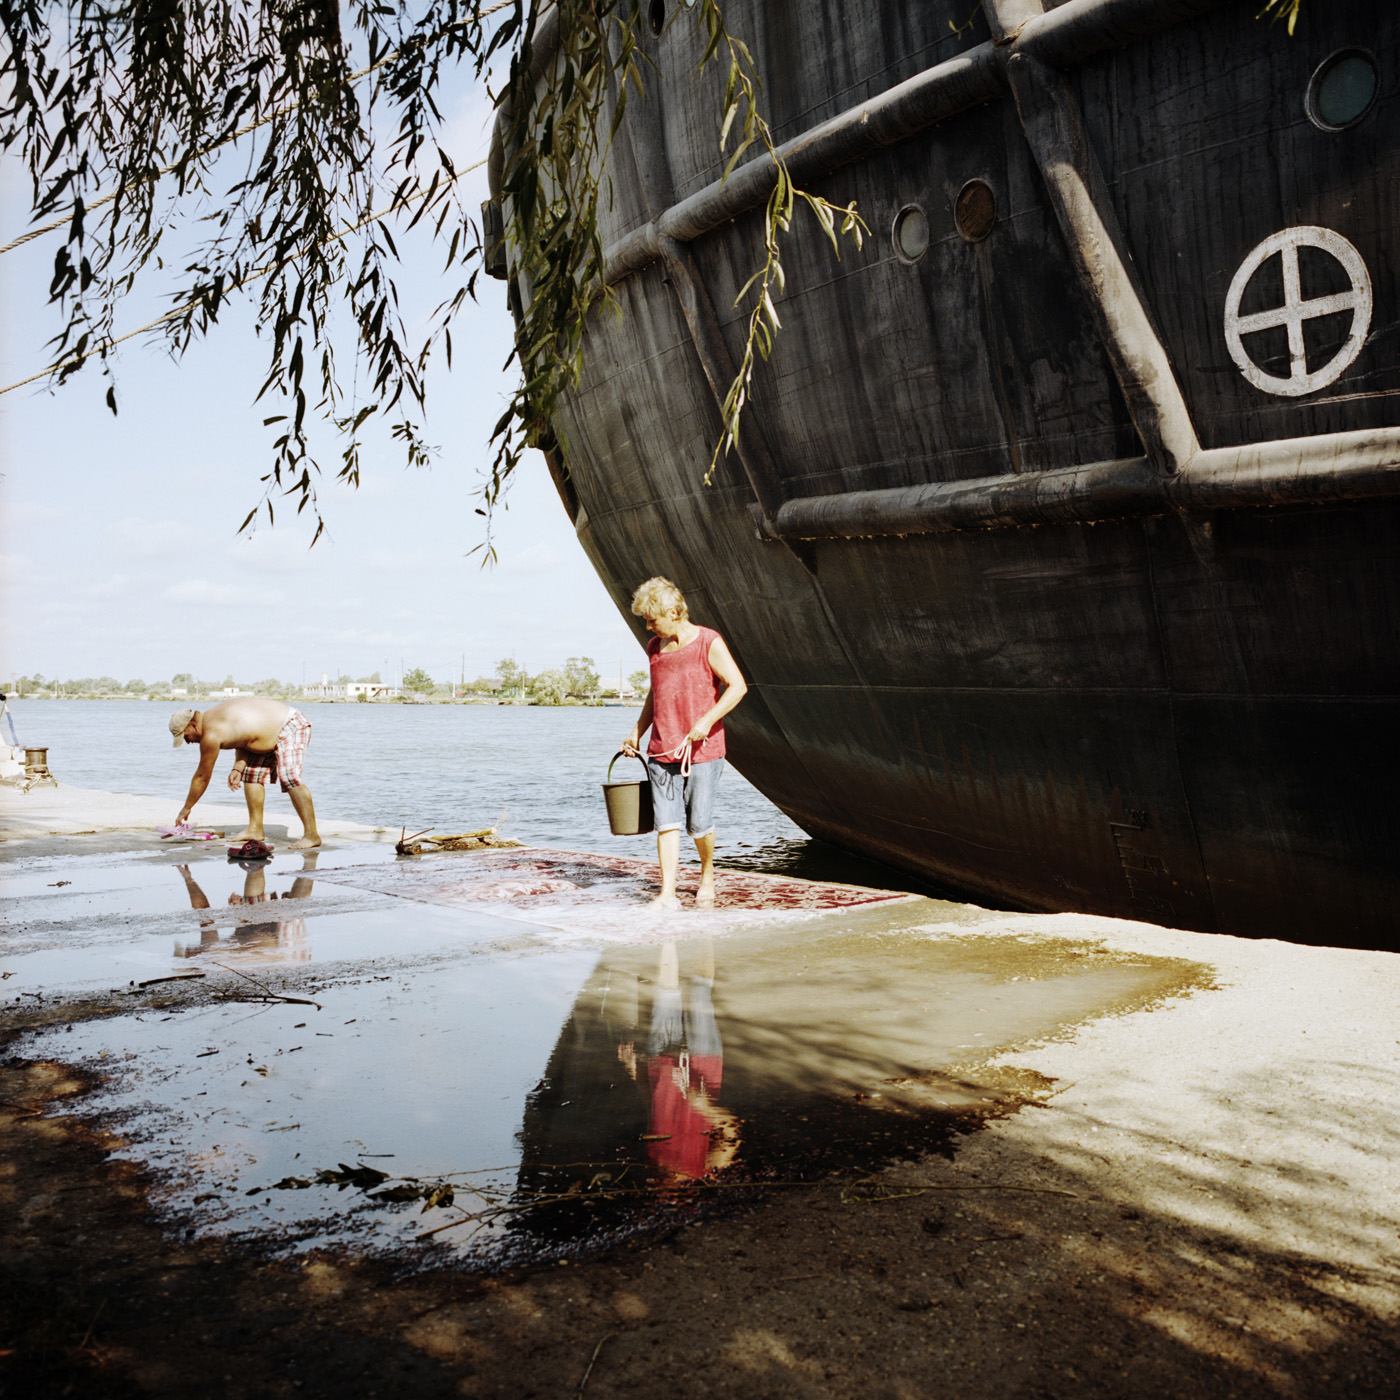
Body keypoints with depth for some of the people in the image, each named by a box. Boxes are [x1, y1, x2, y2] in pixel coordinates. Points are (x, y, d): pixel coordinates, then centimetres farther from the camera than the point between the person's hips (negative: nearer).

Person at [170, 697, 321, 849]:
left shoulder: (211, 735, -20)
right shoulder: (214, 716, 7)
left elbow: (202, 776, -11)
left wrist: (186, 809, 0)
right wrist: (237, 769, -6)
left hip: (291, 727, -11)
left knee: (289, 777, -25)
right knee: (251, 774, 13)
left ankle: (312, 835, -27)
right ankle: (255, 829, 16)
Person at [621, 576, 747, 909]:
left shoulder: (709, 643, -6)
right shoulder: (655, 647, 12)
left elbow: (738, 686, -9)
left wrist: (707, 721, -18)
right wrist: (637, 731, 20)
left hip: (702, 750, -5)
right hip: (661, 750, 5)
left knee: (699, 823, -1)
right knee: (666, 821, -2)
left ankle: (707, 874, 26)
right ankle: (667, 893, -1)